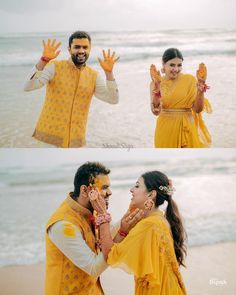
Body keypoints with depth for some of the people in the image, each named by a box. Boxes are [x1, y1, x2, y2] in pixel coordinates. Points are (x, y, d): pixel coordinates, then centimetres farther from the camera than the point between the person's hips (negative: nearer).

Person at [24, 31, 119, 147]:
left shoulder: (94, 76, 4)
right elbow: (28, 87, -17)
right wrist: (43, 60, -28)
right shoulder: (54, 67, -6)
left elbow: (113, 99, -2)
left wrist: (108, 72, -13)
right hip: (49, 137, -3)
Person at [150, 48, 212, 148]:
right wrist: (157, 90, -22)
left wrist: (200, 91, -19)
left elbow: (198, 109, -5)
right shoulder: (156, 83, -2)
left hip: (187, 129, 0)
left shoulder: (190, 80, -3)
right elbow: (156, 111, -11)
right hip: (166, 130, 0)